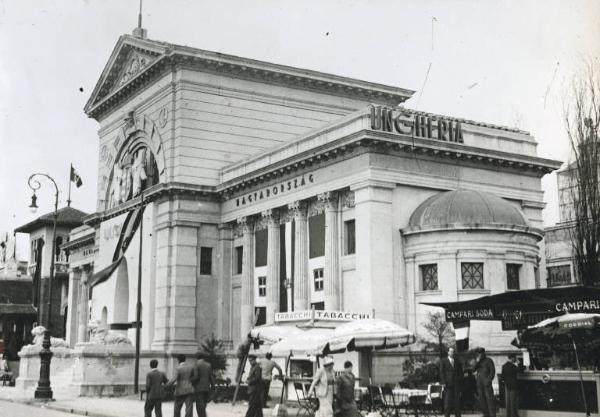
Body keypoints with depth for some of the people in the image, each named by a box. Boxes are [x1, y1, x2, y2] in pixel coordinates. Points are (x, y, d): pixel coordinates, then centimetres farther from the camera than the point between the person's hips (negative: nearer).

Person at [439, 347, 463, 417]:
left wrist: (461, 381, 3)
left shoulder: (457, 361, 13)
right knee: (447, 400, -4)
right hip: (448, 383, -2)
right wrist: (443, 382, -8)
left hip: (456, 383, 2)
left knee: (457, 399, 0)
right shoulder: (443, 361, 5)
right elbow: (441, 372, 1)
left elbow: (460, 372, 13)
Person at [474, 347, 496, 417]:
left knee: (489, 398, -9)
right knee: (481, 399, 3)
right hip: (479, 383, 5)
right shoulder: (478, 361, 18)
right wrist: (477, 362, -4)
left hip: (486, 383, -5)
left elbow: (492, 371, -2)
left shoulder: (488, 360, 2)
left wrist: (489, 380, -11)